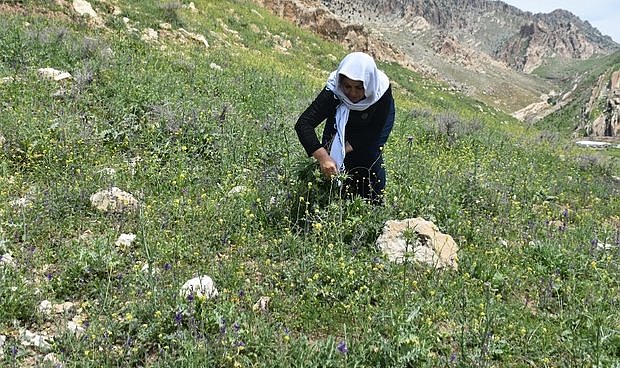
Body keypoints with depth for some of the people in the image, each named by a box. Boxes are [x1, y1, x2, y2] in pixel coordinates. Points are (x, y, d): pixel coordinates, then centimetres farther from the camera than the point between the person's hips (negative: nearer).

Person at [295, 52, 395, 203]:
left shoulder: (382, 90, -35)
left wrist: (346, 149, -36)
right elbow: (303, 124, -43)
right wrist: (323, 157, -56)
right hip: (338, 138, 0)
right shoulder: (333, 92, -37)